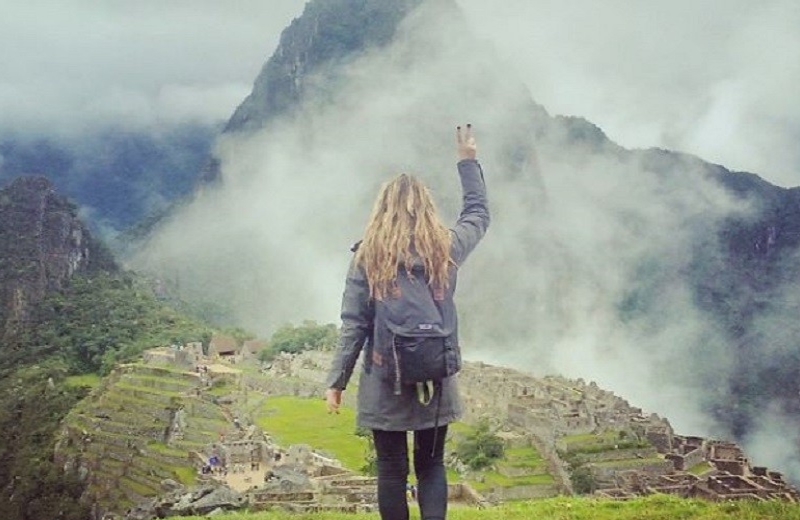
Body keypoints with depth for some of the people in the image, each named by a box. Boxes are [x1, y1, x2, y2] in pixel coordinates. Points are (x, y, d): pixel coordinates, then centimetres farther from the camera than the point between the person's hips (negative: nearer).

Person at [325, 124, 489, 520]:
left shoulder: (367, 256, -6)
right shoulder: (446, 248, -1)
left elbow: (353, 325, -8)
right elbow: (479, 214, 19)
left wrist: (336, 381, -1)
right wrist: (468, 161, 26)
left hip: (385, 384, -1)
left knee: (391, 471, 9)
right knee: (432, 466, 15)